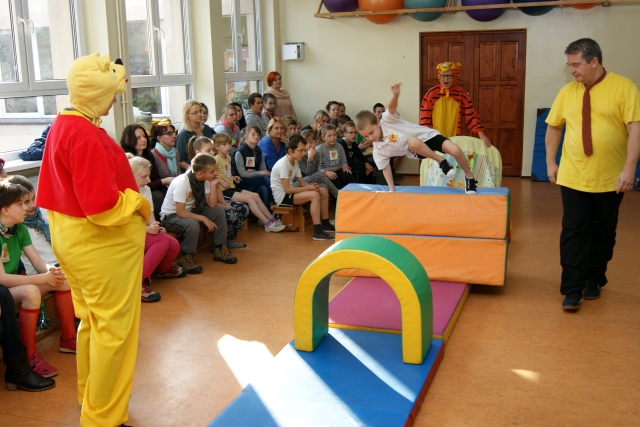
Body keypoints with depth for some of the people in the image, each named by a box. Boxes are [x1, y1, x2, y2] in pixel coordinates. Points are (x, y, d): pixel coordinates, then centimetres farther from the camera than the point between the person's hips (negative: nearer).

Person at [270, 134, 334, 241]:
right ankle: (318, 232, -29)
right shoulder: (283, 164, -21)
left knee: (324, 192, 4)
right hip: (282, 196, -10)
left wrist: (311, 186, -14)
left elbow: (301, 182, 9)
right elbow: (287, 189, -24)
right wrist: (308, 188, -21)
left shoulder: (295, 162, 8)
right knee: (314, 195, -28)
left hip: (289, 192, 10)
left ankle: (325, 224, 13)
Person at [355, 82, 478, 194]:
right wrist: (392, 190, 0)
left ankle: (469, 177, 2)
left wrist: (395, 95, -59)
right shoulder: (378, 151, -6)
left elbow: (392, 107, -37)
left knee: (455, 150, -27)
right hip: (418, 151, 2)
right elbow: (386, 169, 4)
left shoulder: (387, 119, -17)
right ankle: (441, 161, -16)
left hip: (427, 135, -2)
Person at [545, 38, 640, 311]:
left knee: (603, 232, 11)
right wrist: (550, 161, 8)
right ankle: (572, 289, 6)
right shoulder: (567, 91, 3)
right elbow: (553, 127, 12)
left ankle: (594, 280, 27)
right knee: (573, 232, 0)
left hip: (610, 180, -2)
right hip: (573, 177, 2)